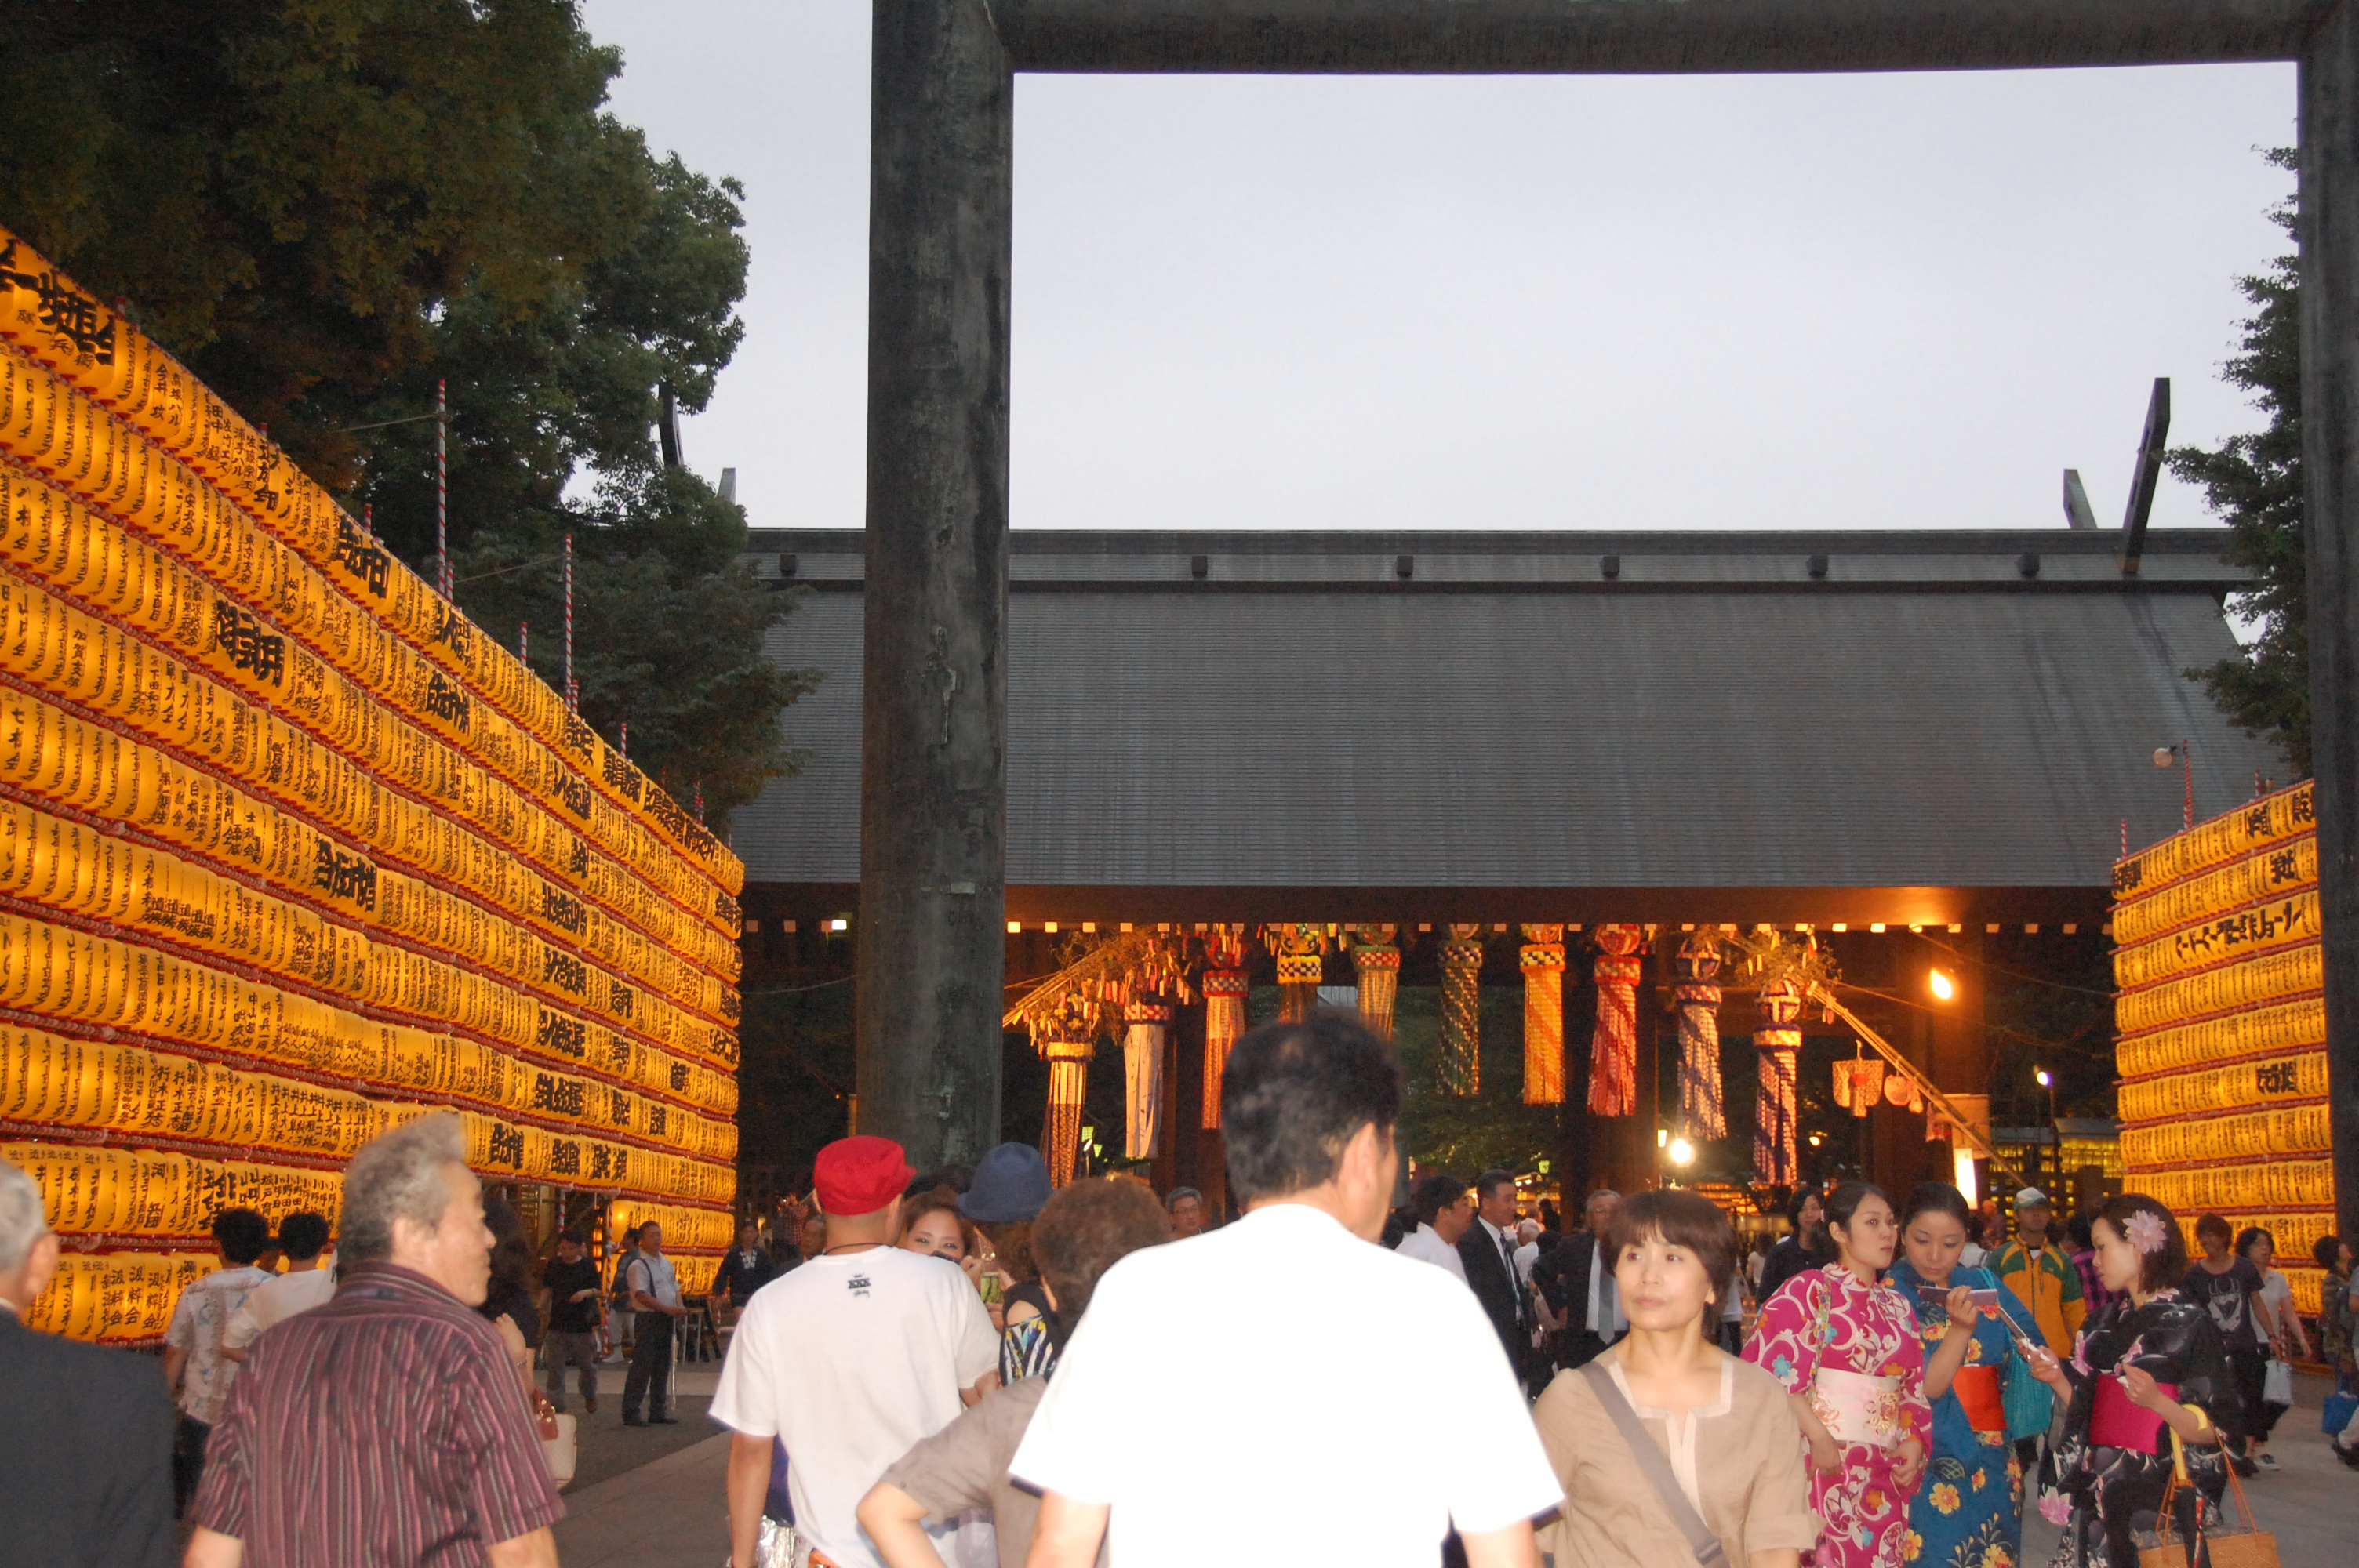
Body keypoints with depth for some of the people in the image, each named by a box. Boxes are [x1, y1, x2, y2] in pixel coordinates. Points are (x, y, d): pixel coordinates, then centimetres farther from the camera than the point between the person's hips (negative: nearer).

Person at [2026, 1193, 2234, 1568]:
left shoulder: (2189, 1323, -8)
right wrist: (2059, 1378, -3)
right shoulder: (2111, 1323, 12)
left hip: (2154, 1500, -6)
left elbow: (2214, 1429, -11)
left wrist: (2156, 1401, -28)